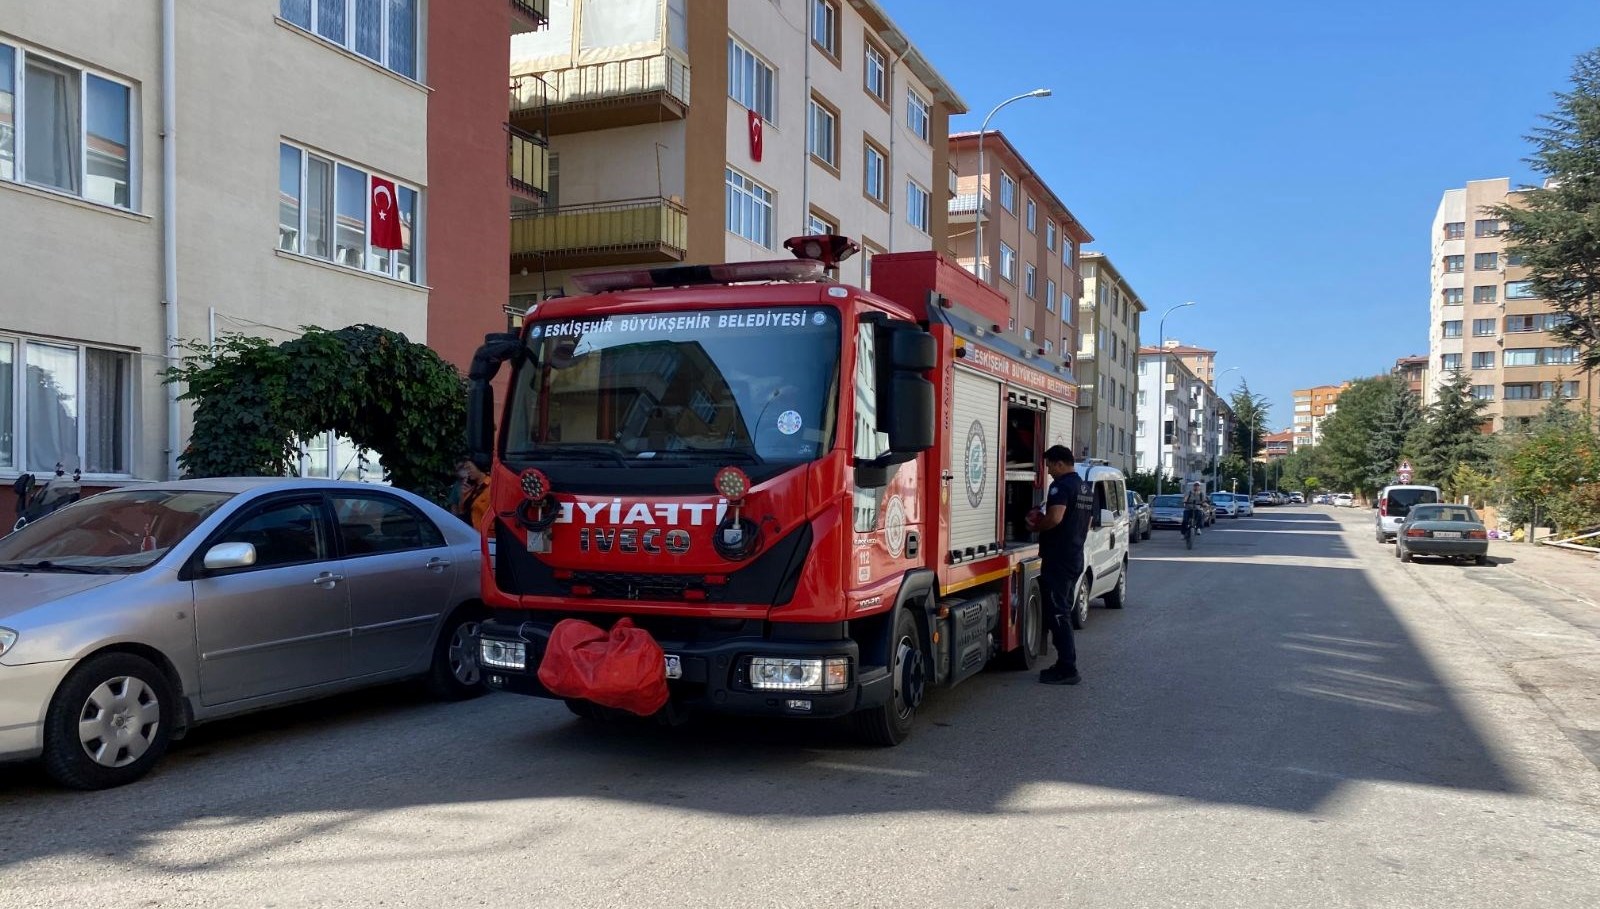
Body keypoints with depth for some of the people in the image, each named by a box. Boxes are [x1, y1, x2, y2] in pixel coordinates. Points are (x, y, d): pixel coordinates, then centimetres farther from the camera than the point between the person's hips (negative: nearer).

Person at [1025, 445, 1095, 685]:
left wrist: (1035, 526, -10)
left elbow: (1055, 518, -28)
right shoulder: (1086, 488, 16)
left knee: (1056, 614, -6)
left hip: (1058, 560, -10)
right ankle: (1066, 665, 20)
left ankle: (1067, 669, -7)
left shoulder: (1062, 485, -15)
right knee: (1063, 613, 16)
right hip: (1075, 559, 10)